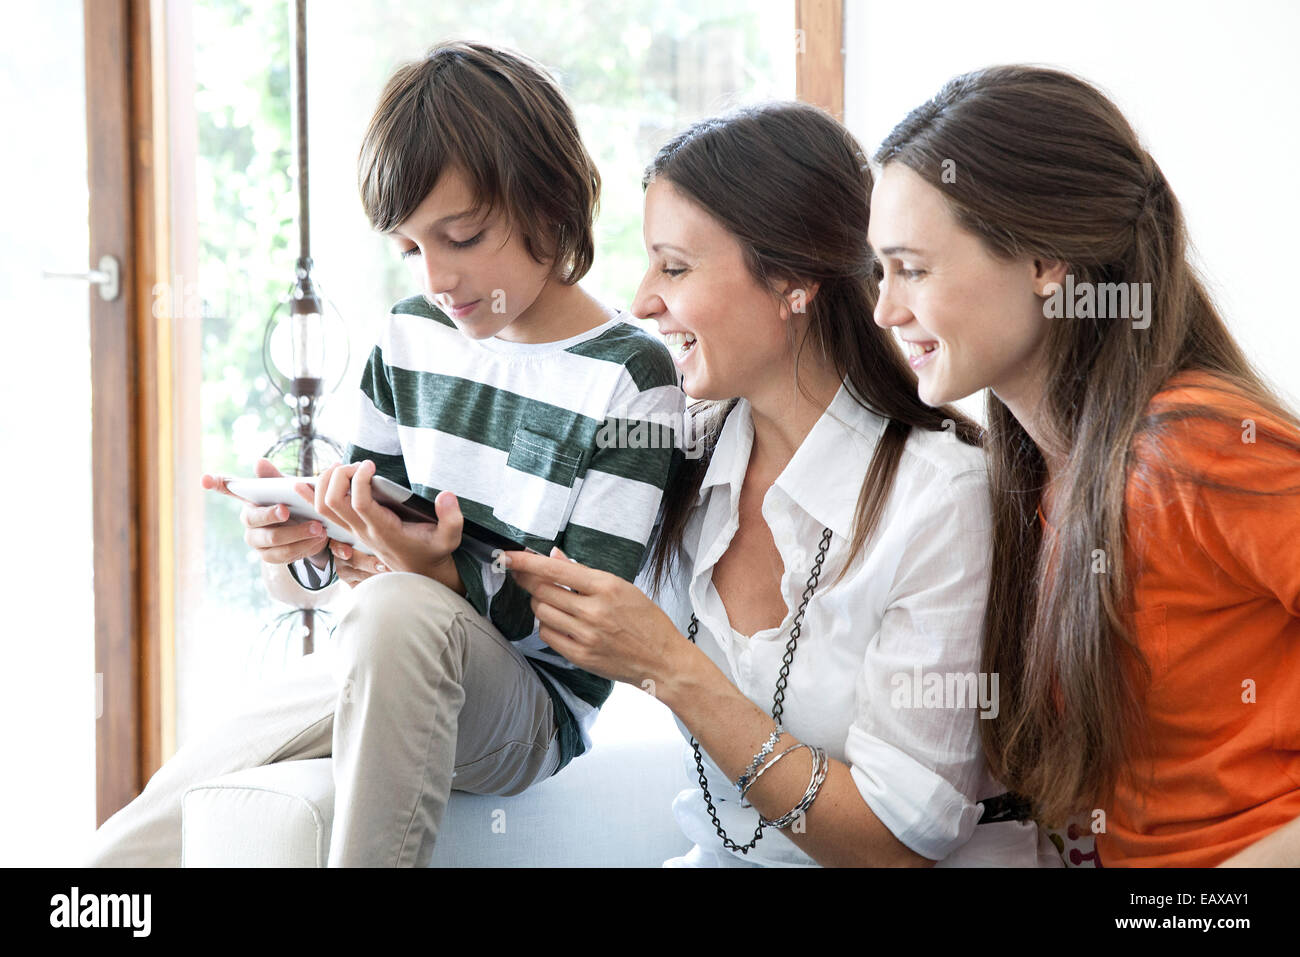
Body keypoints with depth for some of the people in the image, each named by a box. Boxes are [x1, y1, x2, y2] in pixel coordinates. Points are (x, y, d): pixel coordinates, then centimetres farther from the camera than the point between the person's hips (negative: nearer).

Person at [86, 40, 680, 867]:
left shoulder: (631, 379, -11)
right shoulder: (410, 340, 9)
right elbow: (364, 543, 10)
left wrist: (442, 573, -28)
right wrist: (307, 548, -13)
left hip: (533, 715, -5)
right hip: (393, 695, 5)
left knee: (399, 610, -39)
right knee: (128, 847, -12)